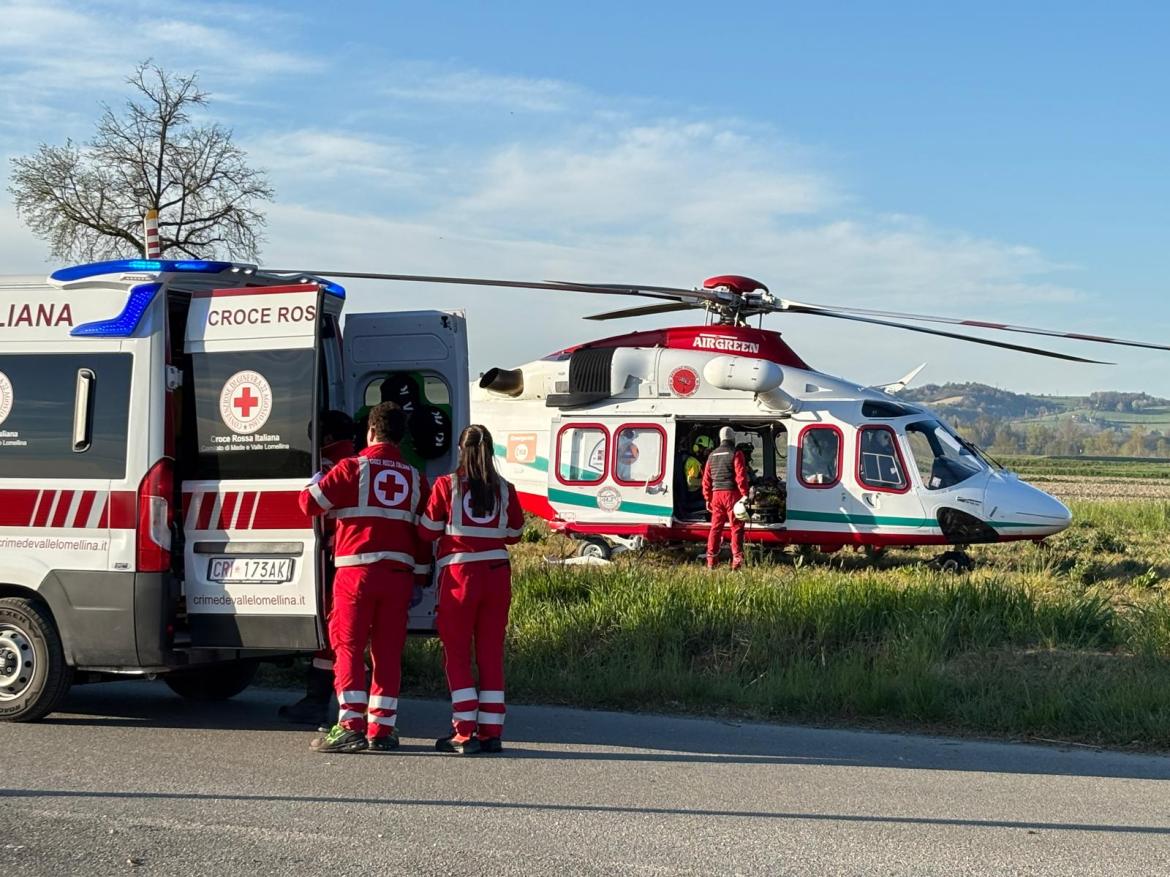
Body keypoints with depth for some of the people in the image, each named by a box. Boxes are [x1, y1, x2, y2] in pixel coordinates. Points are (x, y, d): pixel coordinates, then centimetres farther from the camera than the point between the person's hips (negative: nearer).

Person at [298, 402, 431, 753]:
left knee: (349, 648, -1)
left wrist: (314, 484, 21)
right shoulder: (414, 478, 11)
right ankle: (381, 729, 9)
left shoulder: (353, 468, -3)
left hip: (357, 570, -4)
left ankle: (350, 726, -9)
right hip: (398, 575, 4)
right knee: (388, 652, 8)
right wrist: (419, 577, 21)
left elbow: (311, 502, -2)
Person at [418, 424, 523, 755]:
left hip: (459, 575, -3)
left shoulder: (447, 486, -6)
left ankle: (464, 733, -1)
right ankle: (491, 731, 9)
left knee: (456, 653, 4)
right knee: (491, 653, 9)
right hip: (497, 574, 3)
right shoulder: (505, 489, 3)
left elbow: (427, 531, 1)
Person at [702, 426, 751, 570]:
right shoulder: (736, 454, -5)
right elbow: (741, 477, -13)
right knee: (736, 527, -3)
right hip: (731, 493, -5)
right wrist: (745, 495, -11)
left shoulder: (712, 455, 14)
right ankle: (737, 558, -9)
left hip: (716, 494, 5)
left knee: (715, 527, 10)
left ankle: (711, 560, 9)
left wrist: (707, 498, 20)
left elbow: (706, 478, 15)